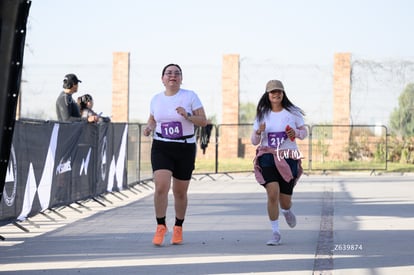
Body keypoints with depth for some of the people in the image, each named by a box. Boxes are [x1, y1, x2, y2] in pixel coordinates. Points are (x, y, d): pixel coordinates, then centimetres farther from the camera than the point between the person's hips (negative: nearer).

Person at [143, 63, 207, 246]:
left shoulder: (190, 96, -2)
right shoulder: (156, 99, 6)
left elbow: (203, 121, -4)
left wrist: (187, 116, -21)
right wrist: (149, 128, -1)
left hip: (185, 148, -1)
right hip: (161, 148, 1)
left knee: (180, 192, 7)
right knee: (161, 186, -18)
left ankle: (178, 228, 26)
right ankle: (161, 226, -6)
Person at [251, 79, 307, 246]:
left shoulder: (292, 112, 3)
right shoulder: (262, 114, 6)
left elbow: (304, 132, 12)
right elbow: (254, 141, 8)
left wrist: (296, 133, -11)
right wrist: (258, 132, -14)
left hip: (288, 158, 0)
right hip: (268, 156, 0)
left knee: (285, 200, 4)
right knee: (273, 194, -19)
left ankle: (287, 211, 44)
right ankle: (275, 233, -10)